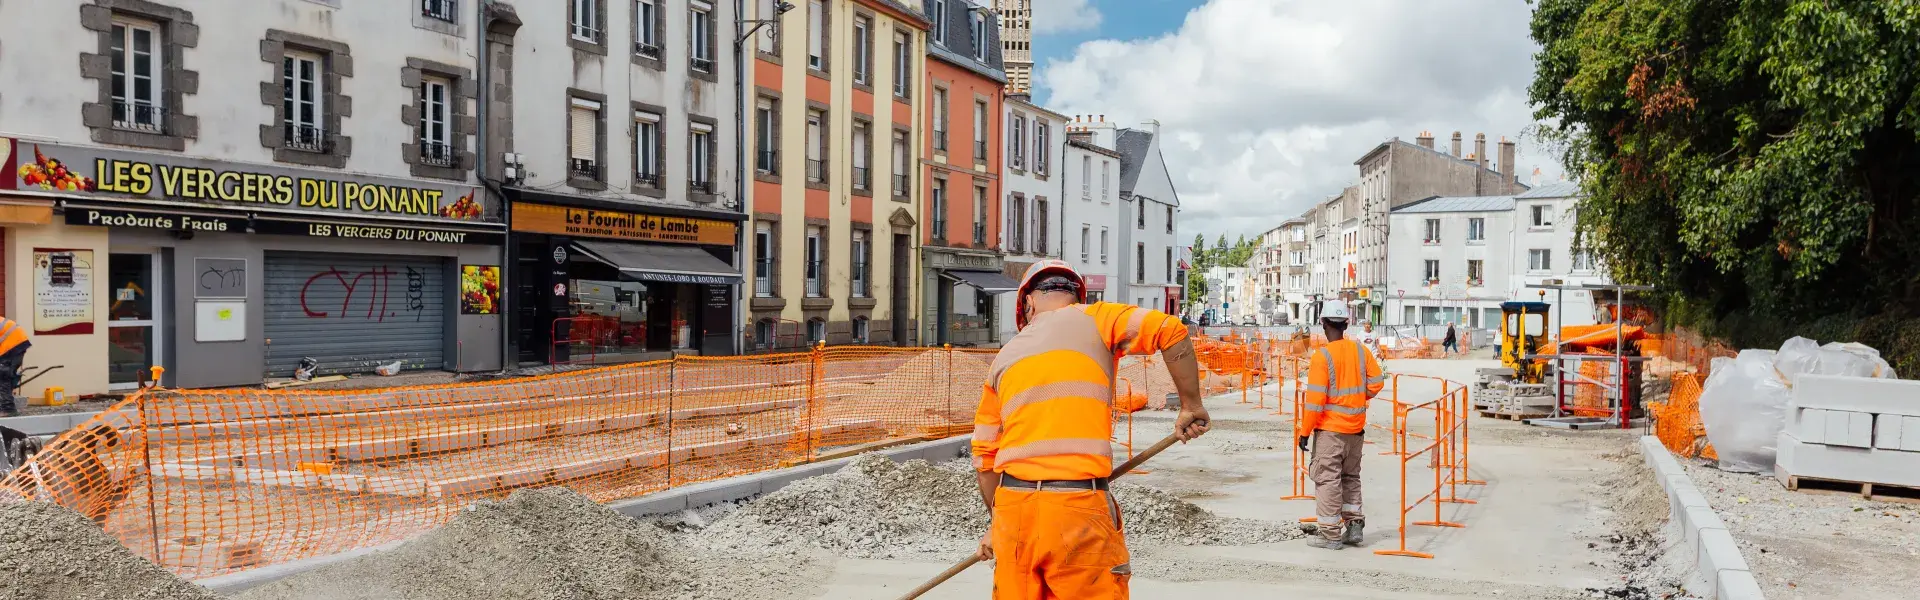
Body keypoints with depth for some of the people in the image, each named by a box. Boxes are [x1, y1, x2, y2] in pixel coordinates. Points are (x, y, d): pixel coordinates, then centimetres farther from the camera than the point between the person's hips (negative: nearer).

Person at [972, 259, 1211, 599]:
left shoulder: (1005, 356, 18)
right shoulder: (1091, 319, 8)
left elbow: (984, 453, 19)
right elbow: (1171, 330, -4)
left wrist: (997, 520, 29)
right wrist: (1191, 406, 5)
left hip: (1012, 505, 4)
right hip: (1078, 506, -4)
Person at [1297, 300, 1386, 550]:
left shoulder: (1321, 356, -16)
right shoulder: (1360, 351, 1)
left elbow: (1315, 399, -17)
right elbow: (1377, 382, 4)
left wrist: (1304, 431, -10)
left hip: (1330, 428, -6)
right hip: (1356, 428, 6)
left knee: (1327, 479, 1)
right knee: (1350, 477, 19)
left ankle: (1331, 533, 4)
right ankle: (1354, 526, 23)